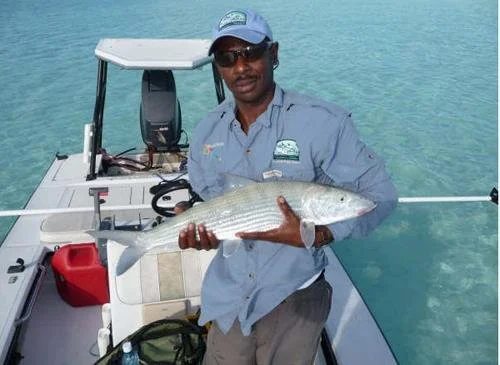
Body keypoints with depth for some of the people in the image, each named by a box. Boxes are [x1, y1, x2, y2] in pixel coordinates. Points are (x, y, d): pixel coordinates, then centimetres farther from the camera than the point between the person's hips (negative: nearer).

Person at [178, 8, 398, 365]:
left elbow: (380, 193, -15)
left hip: (292, 297, -4)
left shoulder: (321, 122, -19)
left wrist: (315, 235, -29)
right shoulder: (207, 131, 0)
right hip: (229, 293, 5)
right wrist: (202, 232, -11)